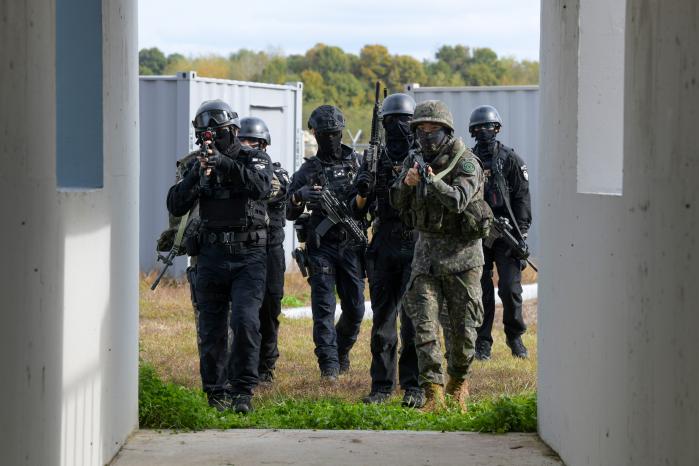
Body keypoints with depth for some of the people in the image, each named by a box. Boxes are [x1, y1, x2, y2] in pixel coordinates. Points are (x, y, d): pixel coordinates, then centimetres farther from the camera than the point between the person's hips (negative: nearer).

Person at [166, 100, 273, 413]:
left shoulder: (255, 159, 2)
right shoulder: (198, 166, 9)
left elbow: (261, 187, -20)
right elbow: (176, 206, -2)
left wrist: (227, 164, -29)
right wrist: (196, 175, -17)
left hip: (248, 257, -3)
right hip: (211, 258, 3)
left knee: (245, 321, -18)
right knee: (211, 331, 4)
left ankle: (242, 390, -11)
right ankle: (215, 393, 14)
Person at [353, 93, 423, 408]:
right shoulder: (375, 157, 9)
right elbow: (358, 209, 7)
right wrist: (363, 192, -14)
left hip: (416, 244, -3)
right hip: (383, 245, 3)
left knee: (413, 318, -5)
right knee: (382, 317, 6)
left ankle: (413, 387, 0)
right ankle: (381, 385, 12)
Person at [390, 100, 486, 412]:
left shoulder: (465, 162, -9)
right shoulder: (414, 160, 8)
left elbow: (458, 200, -23)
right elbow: (398, 203, 7)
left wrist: (433, 181, -36)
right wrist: (407, 182, -13)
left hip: (461, 254, -4)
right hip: (426, 249, 4)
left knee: (462, 328, 2)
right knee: (424, 324, -8)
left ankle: (458, 382, 26)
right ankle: (433, 394, -10)